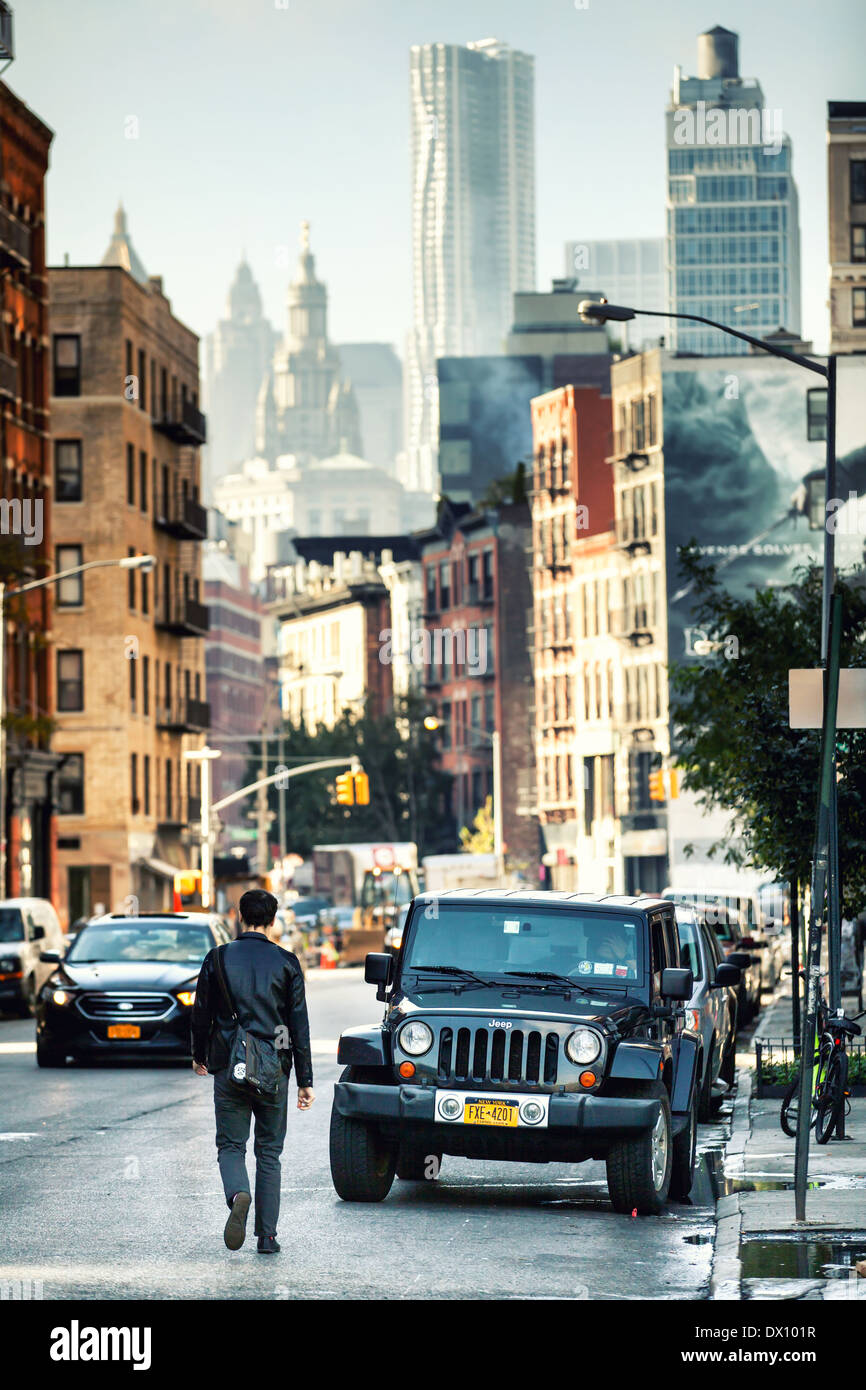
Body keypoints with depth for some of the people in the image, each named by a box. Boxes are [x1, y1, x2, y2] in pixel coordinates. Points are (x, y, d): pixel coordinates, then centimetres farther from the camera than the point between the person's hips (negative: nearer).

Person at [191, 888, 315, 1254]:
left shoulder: (218, 959, -1)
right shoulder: (286, 962, 0)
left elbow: (201, 1014, 6)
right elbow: (299, 1025, 0)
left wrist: (199, 1056, 25)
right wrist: (305, 1080, 4)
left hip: (229, 1069, -1)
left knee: (231, 1145, 7)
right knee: (269, 1152, 10)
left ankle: (238, 1195, -25)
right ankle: (267, 1235, 8)